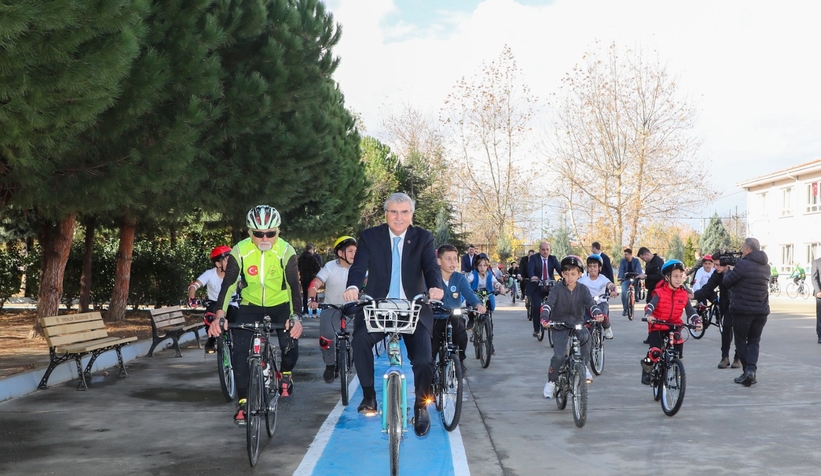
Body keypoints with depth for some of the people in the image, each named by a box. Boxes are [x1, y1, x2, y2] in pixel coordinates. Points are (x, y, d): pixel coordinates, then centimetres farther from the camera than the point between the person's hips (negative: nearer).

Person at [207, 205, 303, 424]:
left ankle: (286, 375, 19)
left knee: (291, 345, -16)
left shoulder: (286, 252, -22)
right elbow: (228, 284, -24)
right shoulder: (240, 251, -20)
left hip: (280, 305, -1)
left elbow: (294, 286, -28)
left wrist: (296, 317, -43)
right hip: (250, 306, 1)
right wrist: (219, 315, -38)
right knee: (240, 350, -15)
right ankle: (243, 402, -2)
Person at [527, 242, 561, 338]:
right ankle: (536, 329, -1)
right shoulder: (533, 258, -4)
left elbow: (559, 269, -11)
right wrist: (532, 276, -45)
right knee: (536, 306, -16)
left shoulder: (553, 259, 4)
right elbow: (530, 269, -22)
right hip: (537, 287, -2)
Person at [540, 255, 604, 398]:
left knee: (586, 335, -34)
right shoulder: (558, 288, -8)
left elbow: (590, 303, -15)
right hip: (560, 323, -1)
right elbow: (549, 304, -19)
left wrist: (597, 314, -37)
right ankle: (551, 382, 5)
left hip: (577, 322, 2)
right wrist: (544, 318, -38)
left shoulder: (583, 289, -2)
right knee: (559, 355, -17)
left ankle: (584, 366, -14)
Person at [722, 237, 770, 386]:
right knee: (754, 341, 12)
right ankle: (751, 368, -8)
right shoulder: (765, 266, 9)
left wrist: (730, 270, 11)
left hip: (742, 310, -6)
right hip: (761, 311, 6)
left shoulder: (743, 264, -15)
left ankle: (747, 371, 5)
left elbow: (727, 282, -8)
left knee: (741, 341, 9)